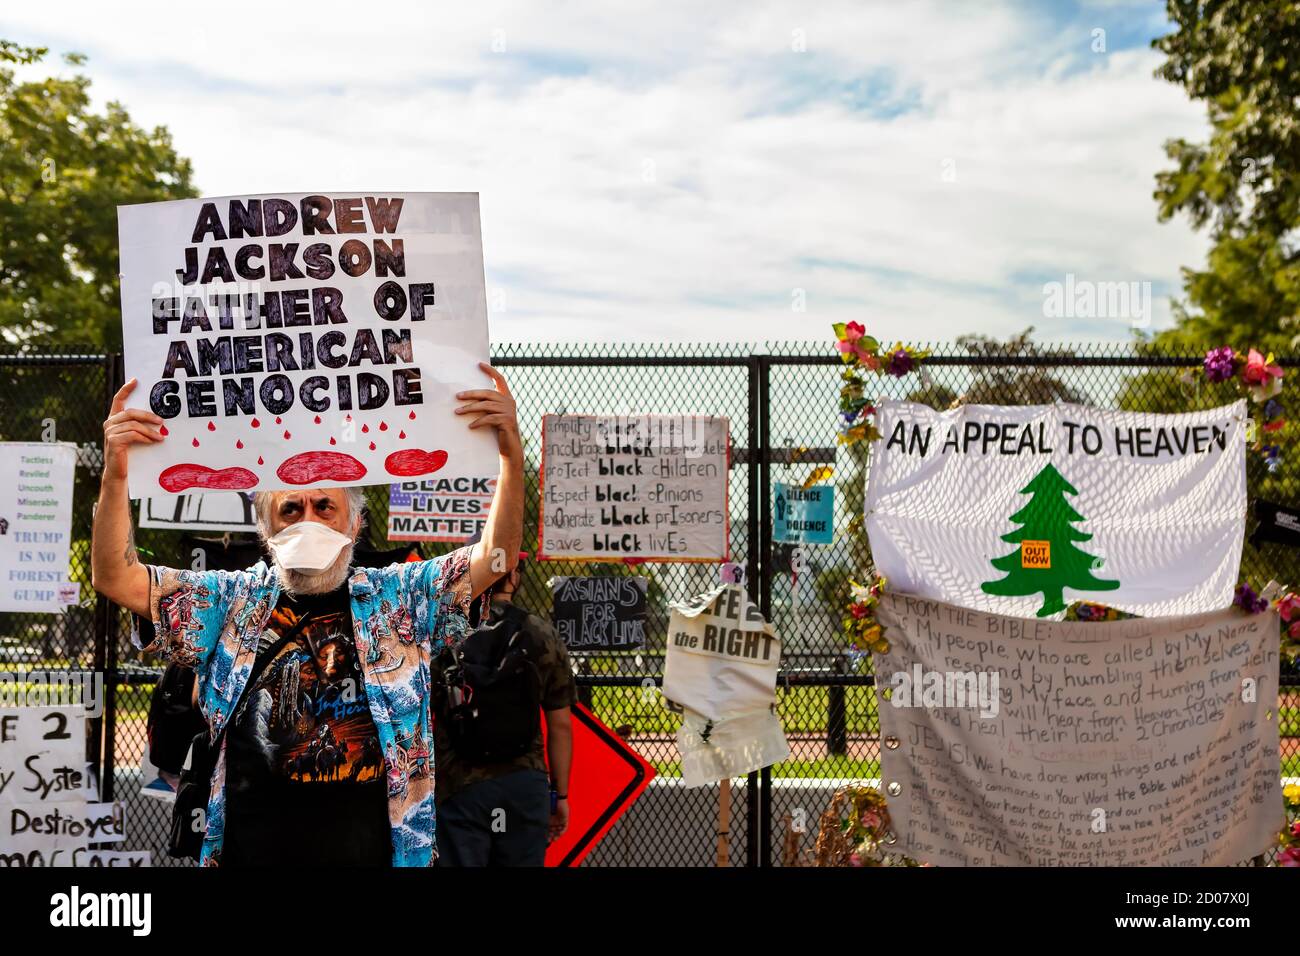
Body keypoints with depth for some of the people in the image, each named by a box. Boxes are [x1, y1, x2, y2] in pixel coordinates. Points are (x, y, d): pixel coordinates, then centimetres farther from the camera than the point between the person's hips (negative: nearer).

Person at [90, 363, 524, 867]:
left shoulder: (399, 598, 2)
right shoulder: (232, 602, 5)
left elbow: (497, 557, -6)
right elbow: (114, 577, -1)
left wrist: (512, 454, -20)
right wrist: (115, 474, -15)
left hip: (376, 848, 0)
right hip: (251, 848, 1)